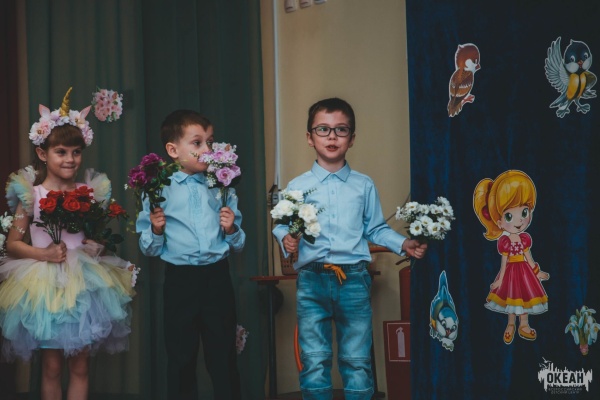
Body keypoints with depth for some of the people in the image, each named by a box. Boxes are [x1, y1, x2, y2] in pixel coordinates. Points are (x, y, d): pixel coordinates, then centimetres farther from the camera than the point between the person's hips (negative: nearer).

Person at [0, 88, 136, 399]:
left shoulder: (91, 192, 4)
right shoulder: (31, 194, -3)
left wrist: (98, 247, -8)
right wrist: (43, 253, -16)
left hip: (83, 284, 2)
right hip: (45, 286, -2)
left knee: (79, 367, 6)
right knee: (52, 367, 5)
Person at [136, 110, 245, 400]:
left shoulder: (221, 189, 7)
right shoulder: (159, 191, -1)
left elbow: (237, 245, 12)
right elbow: (149, 249, 2)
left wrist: (231, 229, -8)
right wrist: (156, 230, -17)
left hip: (217, 277, 2)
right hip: (180, 280, -2)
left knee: (223, 358, 7)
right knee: (181, 359, 7)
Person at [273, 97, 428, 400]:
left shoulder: (364, 185, 9)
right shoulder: (297, 187, 5)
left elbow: (375, 229, 12)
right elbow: (283, 226, 3)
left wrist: (403, 244, -2)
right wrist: (286, 239, -19)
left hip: (354, 278, 1)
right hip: (312, 280, -1)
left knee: (357, 362, 4)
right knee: (314, 363, 1)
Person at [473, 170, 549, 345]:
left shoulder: (525, 239, -10)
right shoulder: (504, 242, -20)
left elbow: (528, 258, 1)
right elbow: (504, 262, -10)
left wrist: (537, 272, 8)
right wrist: (500, 280, -5)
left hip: (525, 271, 3)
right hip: (511, 272, -3)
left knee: (524, 298, 15)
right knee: (511, 299, 14)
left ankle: (524, 326, 31)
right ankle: (511, 325, 33)